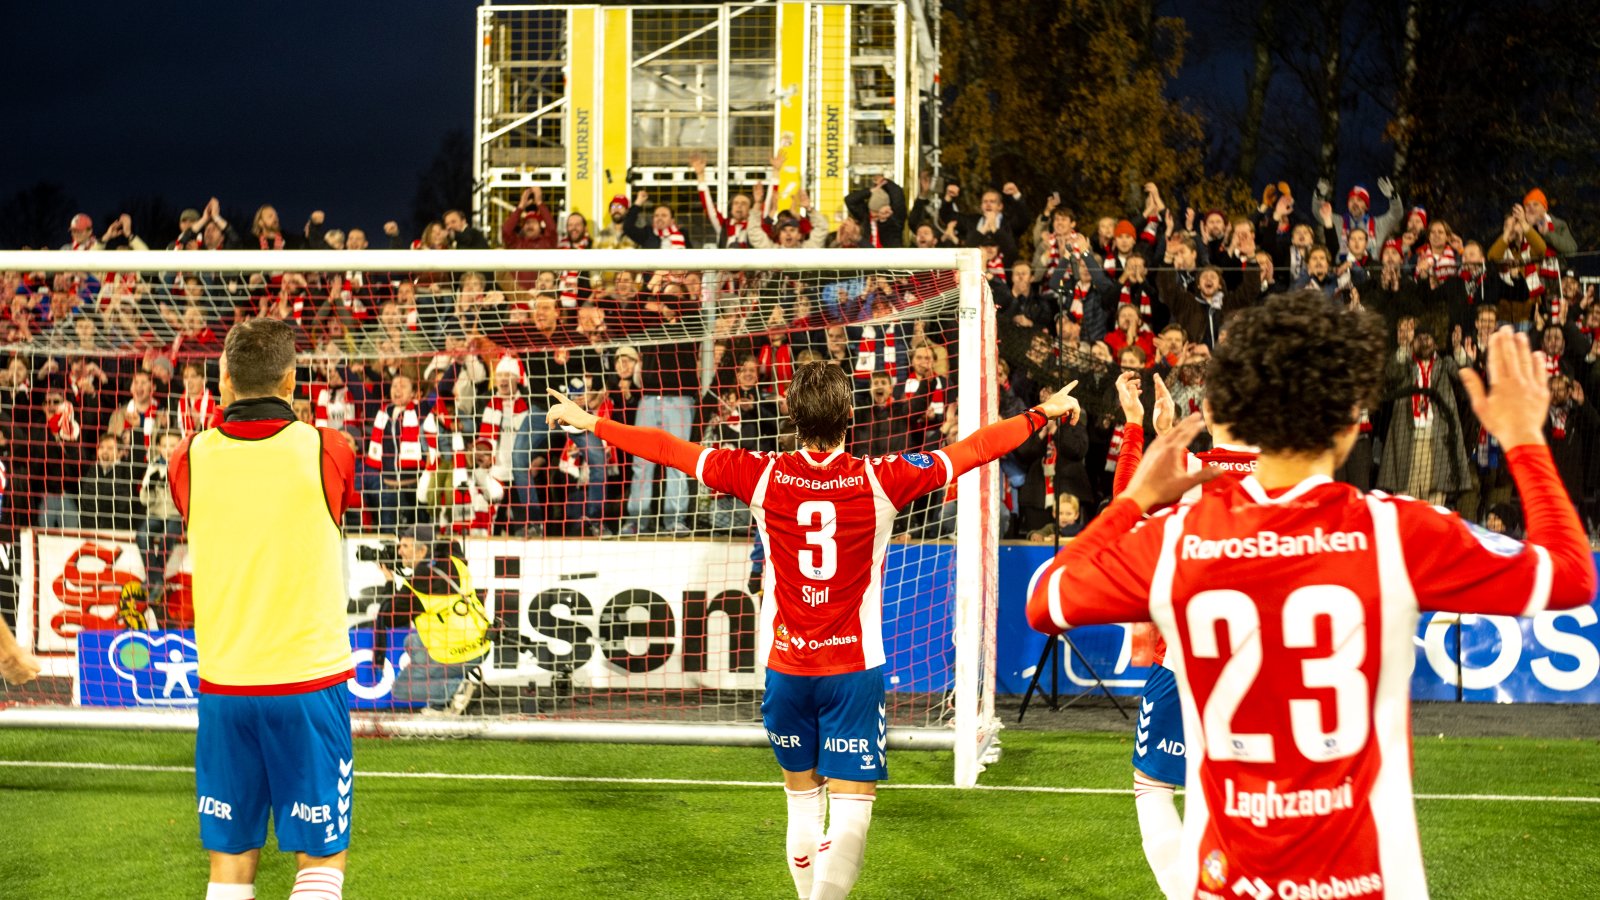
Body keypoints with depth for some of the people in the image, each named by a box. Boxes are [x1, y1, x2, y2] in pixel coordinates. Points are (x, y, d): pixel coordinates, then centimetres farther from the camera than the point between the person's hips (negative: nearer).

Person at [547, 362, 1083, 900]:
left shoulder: (762, 477, -5)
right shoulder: (879, 480, -8)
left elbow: (669, 449, 4)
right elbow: (971, 450, 1)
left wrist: (588, 421, 16)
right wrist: (1044, 412, 14)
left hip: (785, 668, 3)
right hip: (855, 667, -2)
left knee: (802, 796, 19)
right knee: (852, 809, -3)